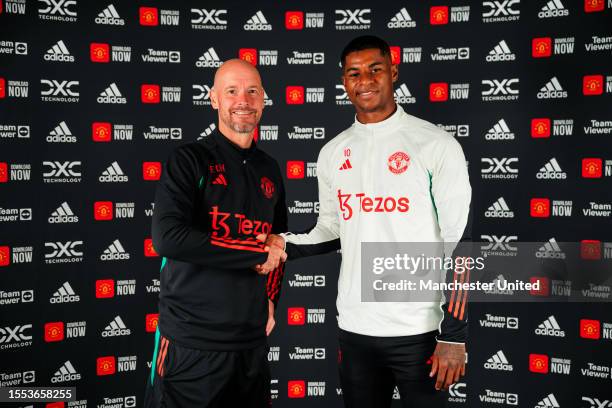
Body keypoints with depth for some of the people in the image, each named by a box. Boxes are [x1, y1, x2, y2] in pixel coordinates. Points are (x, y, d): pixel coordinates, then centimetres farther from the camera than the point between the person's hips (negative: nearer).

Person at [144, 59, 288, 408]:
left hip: (253, 342, 5)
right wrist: (256, 253, -17)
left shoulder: (270, 169, 10)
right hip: (190, 344, -5)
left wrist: (271, 298, 9)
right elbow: (168, 237, -22)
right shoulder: (190, 160, -7)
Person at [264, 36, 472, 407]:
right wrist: (285, 246, -3)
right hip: (355, 329, 4)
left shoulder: (436, 144, -7)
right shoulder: (333, 153, 6)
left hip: (419, 331, -4)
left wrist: (454, 336, -10)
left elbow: (458, 243, -8)